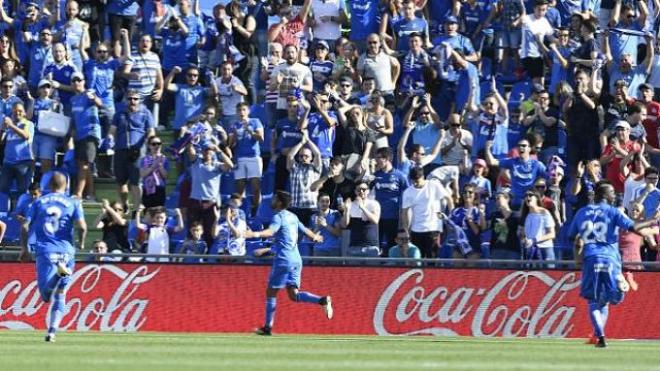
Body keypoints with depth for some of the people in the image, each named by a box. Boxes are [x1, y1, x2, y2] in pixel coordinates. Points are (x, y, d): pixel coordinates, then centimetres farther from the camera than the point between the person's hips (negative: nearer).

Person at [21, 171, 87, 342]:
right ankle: (52, 331, 2)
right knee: (60, 296, 12)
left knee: (46, 295, -12)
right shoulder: (72, 203, 8)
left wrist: (24, 246, 15)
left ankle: (58, 271, -39)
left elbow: (26, 226, 3)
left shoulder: (39, 202, 11)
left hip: (44, 251, -1)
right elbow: (82, 226, -5)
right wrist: (81, 243, 13)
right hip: (66, 251, 1)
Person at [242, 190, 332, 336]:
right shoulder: (292, 217, 16)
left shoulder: (278, 217, -8)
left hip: (283, 260, -7)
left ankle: (268, 327, 4)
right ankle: (322, 300, -15)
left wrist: (255, 234, -44)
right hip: (296, 259, 8)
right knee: (293, 294, 5)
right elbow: (305, 230, 30)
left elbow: (271, 231, -28)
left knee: (271, 291, 2)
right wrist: (315, 237, 52)